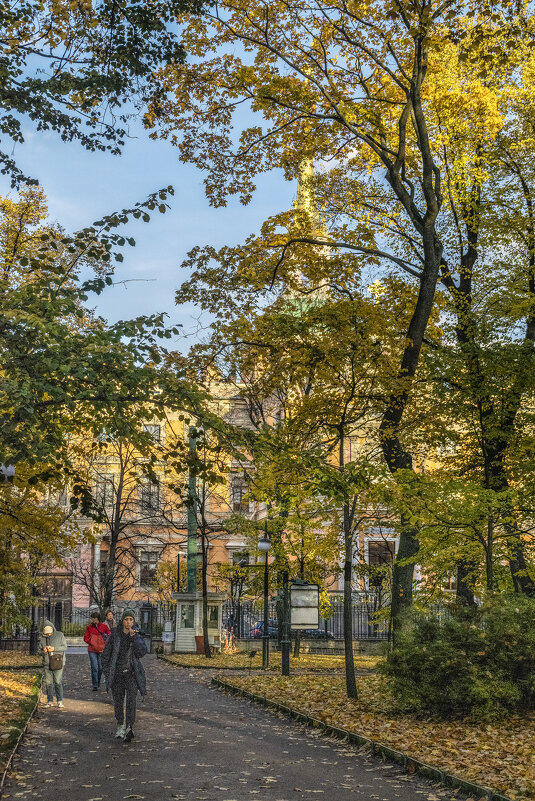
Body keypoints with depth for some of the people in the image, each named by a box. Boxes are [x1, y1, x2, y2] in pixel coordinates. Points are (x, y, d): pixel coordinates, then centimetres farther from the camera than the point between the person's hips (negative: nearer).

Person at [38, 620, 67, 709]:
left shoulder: (59, 635, -3)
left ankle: (60, 701, -2)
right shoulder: (42, 638, 6)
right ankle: (50, 701, 16)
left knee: (58, 682, -8)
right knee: (48, 683, 6)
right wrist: (43, 651, -13)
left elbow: (64, 647, -5)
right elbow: (39, 650, 11)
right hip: (47, 664, 4)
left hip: (58, 663, -4)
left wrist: (54, 648, -18)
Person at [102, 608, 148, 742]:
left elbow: (142, 652, -15)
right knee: (118, 701, 10)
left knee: (131, 700, -15)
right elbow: (106, 654, 4)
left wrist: (134, 637, -21)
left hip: (132, 673, -1)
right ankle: (120, 726, 30)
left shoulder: (137, 635, -1)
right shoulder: (115, 634, -2)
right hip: (117, 673, 1)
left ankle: (129, 729, -18)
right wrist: (107, 671, 1)